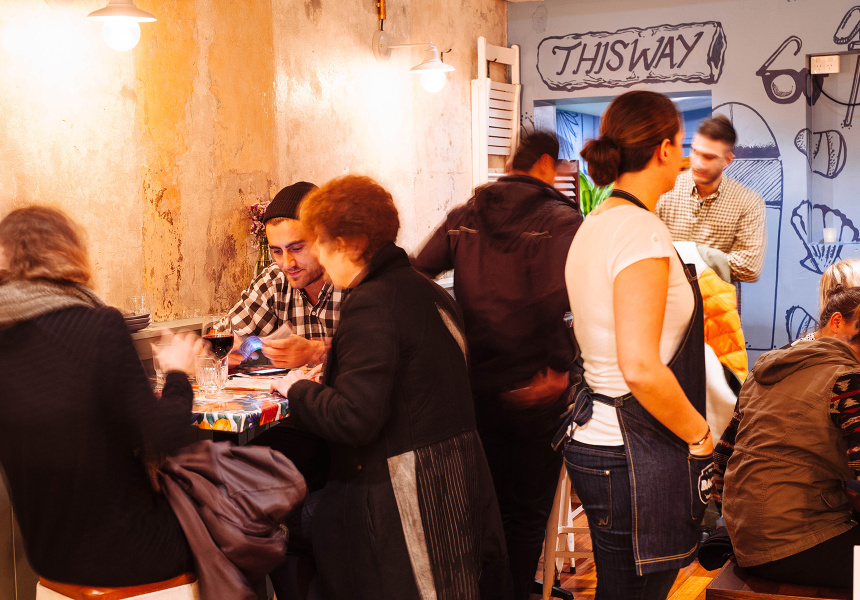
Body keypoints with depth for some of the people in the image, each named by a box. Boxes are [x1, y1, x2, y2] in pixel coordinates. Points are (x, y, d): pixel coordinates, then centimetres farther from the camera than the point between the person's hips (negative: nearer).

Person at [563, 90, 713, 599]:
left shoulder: (594, 225, 12)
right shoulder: (642, 230, -18)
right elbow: (642, 368, -27)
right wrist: (700, 436, -12)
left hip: (597, 436, 9)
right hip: (634, 455, -9)